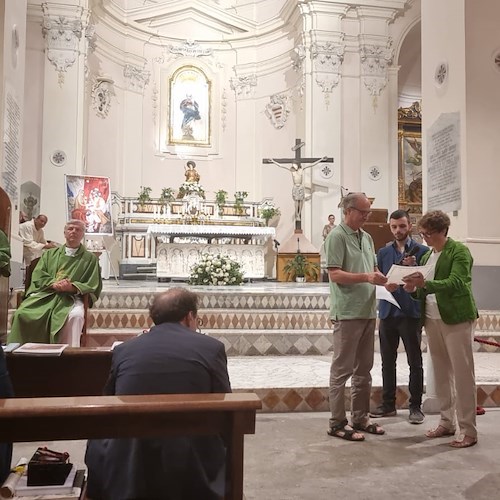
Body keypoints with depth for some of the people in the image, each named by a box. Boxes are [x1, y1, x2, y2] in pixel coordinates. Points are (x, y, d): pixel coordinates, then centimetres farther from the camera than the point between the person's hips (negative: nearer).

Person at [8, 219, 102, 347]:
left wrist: (73, 287, -15)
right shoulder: (50, 254, 22)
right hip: (44, 294, 3)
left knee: (76, 315, -37)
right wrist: (53, 284, -12)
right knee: (22, 313, -26)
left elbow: (93, 286, 5)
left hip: (71, 297, -2)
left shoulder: (90, 258, 13)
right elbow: (37, 276, 10)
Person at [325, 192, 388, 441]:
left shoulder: (367, 237, 15)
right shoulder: (337, 236, -10)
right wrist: (366, 277, -23)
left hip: (368, 311, 8)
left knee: (364, 369, 15)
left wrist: (382, 277, -1)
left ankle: (360, 418, 26)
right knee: (342, 369, -1)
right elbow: (335, 274, -16)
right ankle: (337, 423, 8)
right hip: (347, 313, -8)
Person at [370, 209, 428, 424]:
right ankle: (388, 404, 23)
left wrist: (414, 267, -19)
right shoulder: (383, 252, 10)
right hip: (387, 312, 4)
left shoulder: (422, 251, -1)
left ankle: (416, 406, 16)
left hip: (411, 312, -4)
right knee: (388, 361, 11)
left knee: (415, 362, 4)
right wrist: (385, 285, -10)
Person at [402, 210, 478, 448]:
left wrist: (425, 283, -31)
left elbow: (456, 283, -20)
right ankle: (446, 422, 23)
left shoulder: (459, 251, -6)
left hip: (456, 319, -7)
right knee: (441, 373, 12)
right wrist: (414, 288, -4)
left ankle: (468, 430, 6)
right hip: (432, 319, 7)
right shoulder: (427, 255, 15)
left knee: (462, 374, -2)